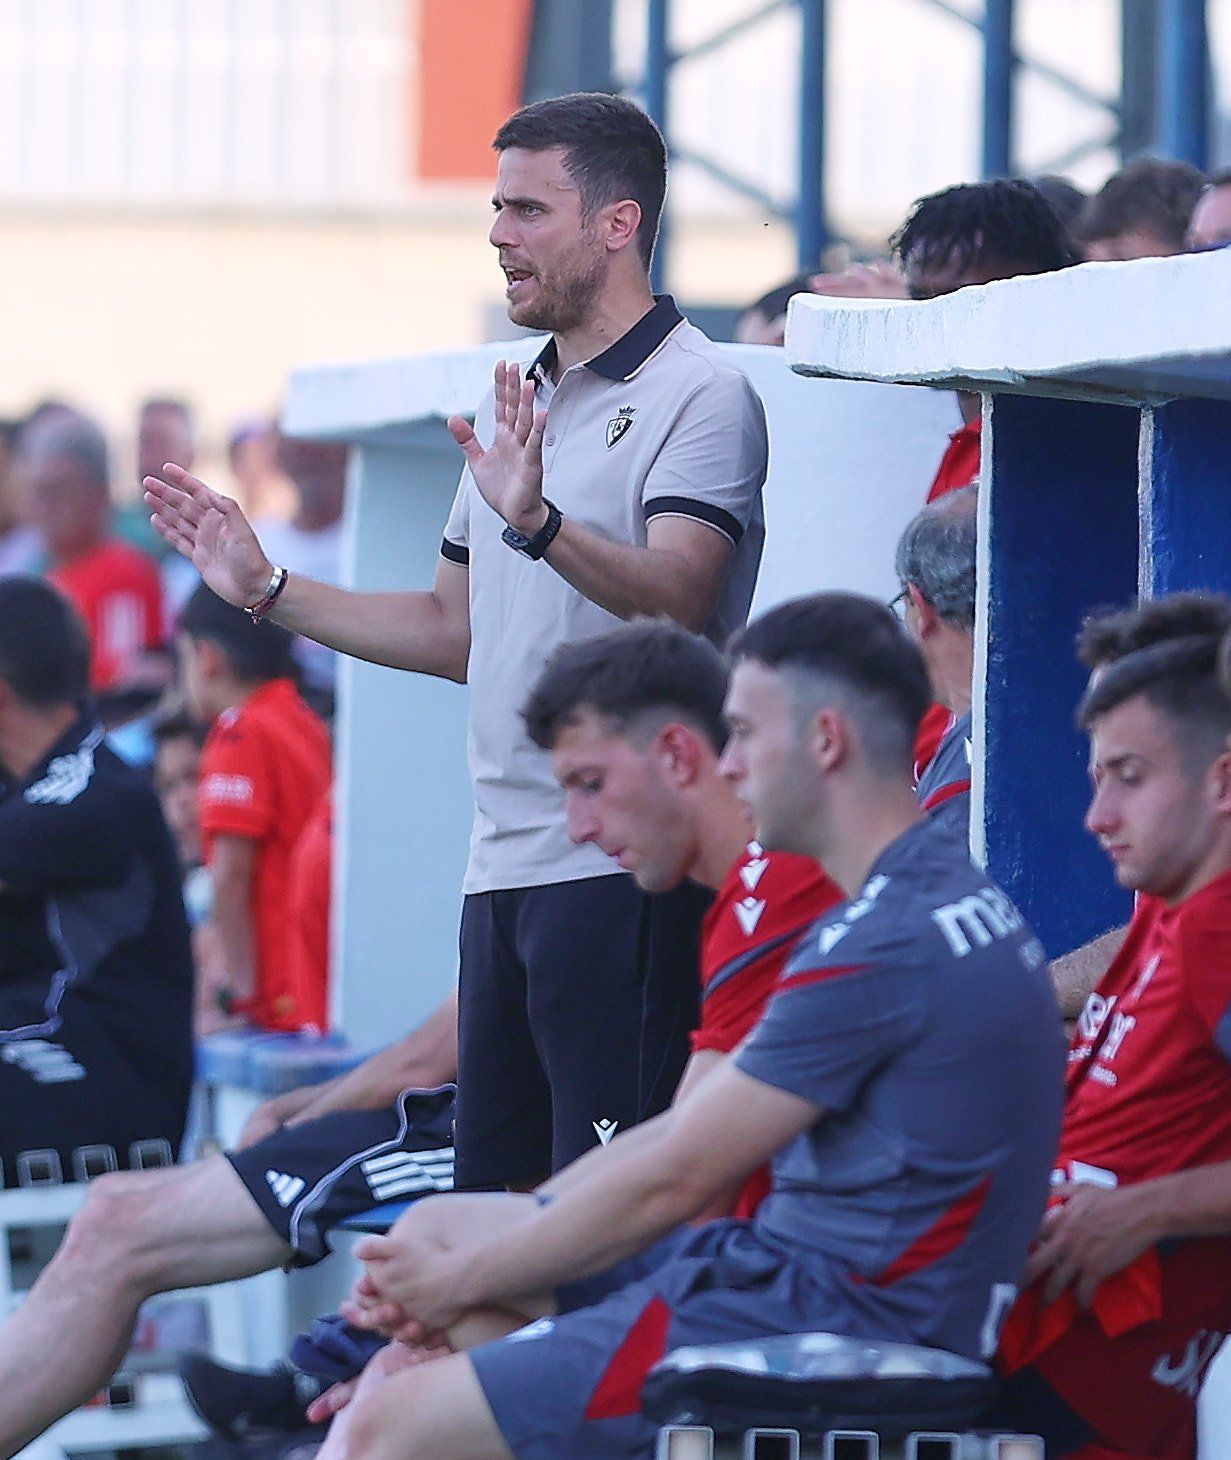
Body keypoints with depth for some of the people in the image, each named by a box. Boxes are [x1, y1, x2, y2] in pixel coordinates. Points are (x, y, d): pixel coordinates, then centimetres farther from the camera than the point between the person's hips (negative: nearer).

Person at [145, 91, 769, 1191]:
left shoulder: (699, 396, -7)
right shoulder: (509, 408, 20)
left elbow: (678, 598, -22)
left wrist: (539, 523, -37)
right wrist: (266, 591, 18)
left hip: (625, 865, -9)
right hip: (505, 860, 9)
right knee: (492, 1194, 10)